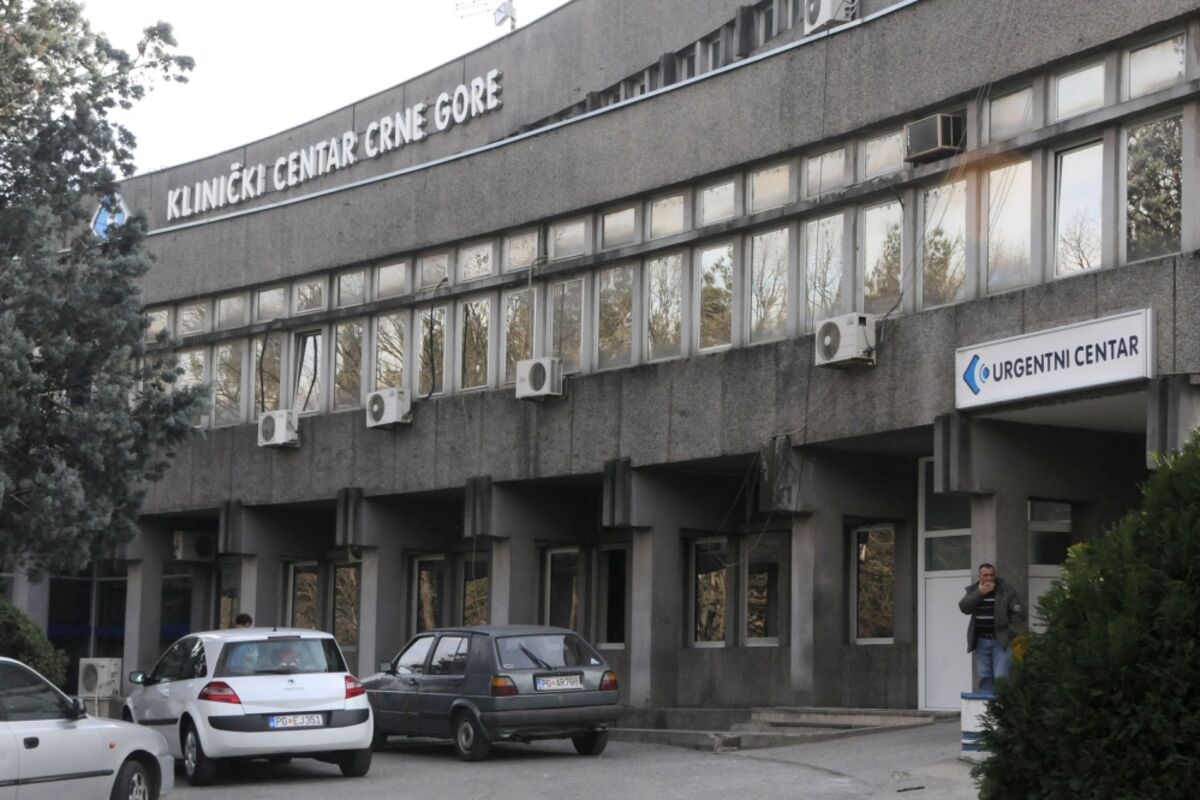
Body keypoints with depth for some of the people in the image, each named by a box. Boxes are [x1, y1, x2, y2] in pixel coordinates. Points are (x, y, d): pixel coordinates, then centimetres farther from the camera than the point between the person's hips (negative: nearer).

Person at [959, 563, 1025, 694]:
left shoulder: (1007, 591, -2)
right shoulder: (973, 591, 10)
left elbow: (1019, 614, -4)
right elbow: (964, 607, -6)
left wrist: (1011, 633, -10)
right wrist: (979, 593, -12)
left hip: (1001, 641, -4)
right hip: (981, 641, 4)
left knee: (1001, 677, -11)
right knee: (985, 677, 7)